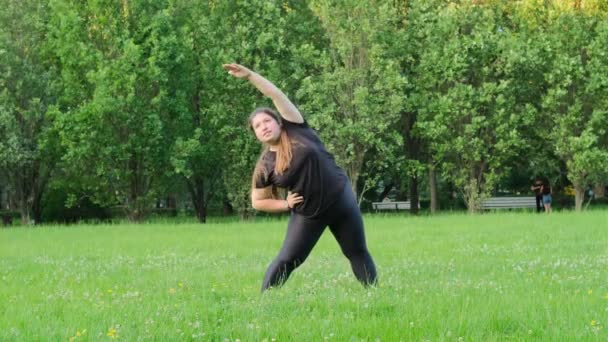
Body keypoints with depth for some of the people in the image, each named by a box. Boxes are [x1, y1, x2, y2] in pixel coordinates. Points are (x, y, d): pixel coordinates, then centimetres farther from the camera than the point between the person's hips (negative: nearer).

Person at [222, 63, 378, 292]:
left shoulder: (296, 130, -6)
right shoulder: (264, 166, -4)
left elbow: (276, 94, -13)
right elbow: (258, 202, 7)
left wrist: (249, 75, -21)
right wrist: (286, 204, -4)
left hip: (340, 200, 0)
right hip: (308, 214, 0)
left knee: (357, 252, 7)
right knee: (287, 259, -3)